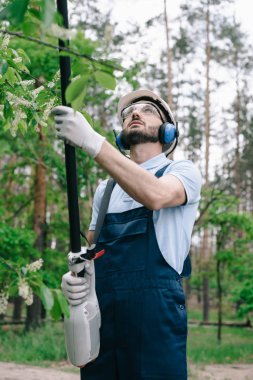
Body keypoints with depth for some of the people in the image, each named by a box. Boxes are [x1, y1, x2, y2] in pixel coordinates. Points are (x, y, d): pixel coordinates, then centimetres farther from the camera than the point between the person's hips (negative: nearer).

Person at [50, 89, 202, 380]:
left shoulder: (182, 171, 4)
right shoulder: (104, 189, 21)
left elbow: (155, 195, -20)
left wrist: (91, 141, -24)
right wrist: (74, 277, -5)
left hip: (155, 310, -5)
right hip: (100, 310, 5)